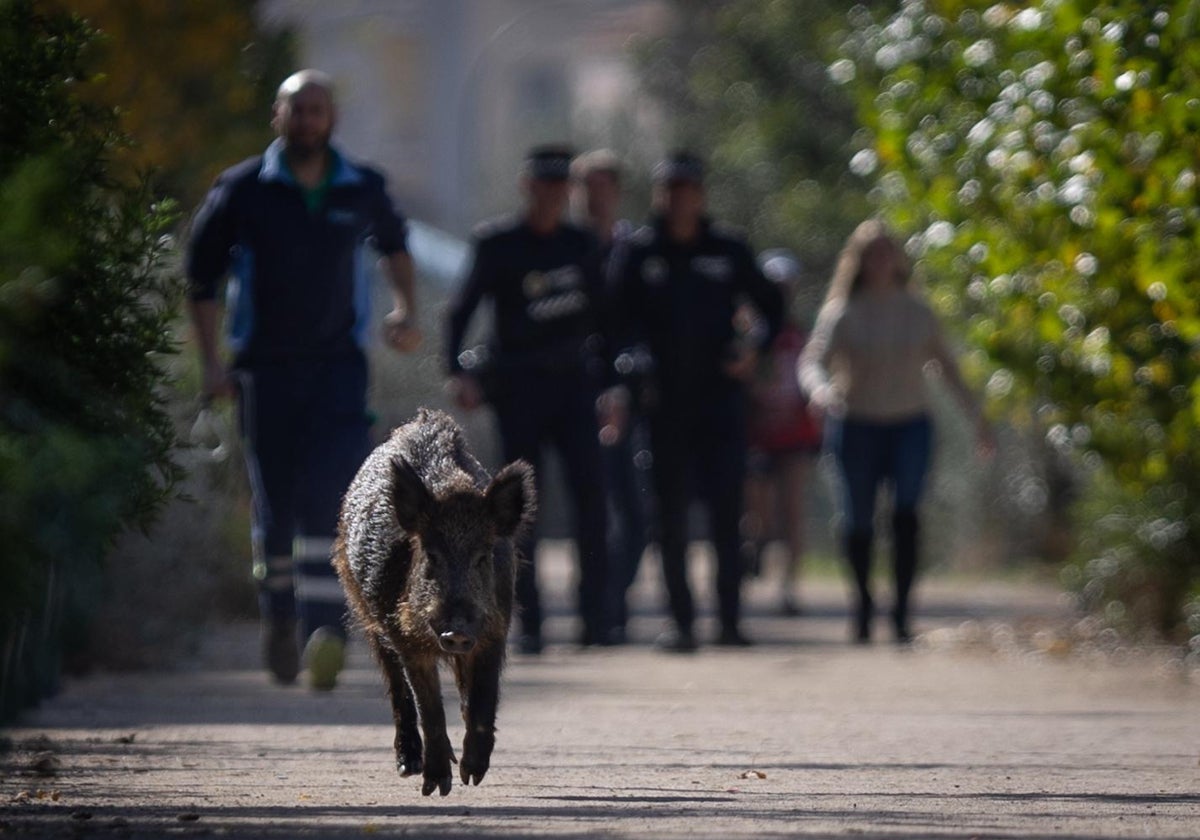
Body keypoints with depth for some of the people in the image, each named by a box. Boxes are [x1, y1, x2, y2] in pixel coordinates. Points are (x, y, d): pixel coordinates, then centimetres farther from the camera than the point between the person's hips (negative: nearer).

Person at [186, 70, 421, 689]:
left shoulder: (363, 191, 5)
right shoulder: (242, 191, 0)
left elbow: (393, 244, 28)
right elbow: (202, 277, 6)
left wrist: (405, 309, 13)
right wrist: (211, 364, -2)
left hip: (337, 364, 0)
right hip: (265, 368, 0)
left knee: (332, 492, -16)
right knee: (275, 502, 2)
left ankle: (325, 626, -23)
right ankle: (279, 614, 23)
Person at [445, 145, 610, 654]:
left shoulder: (581, 245, 11)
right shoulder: (498, 244, 0)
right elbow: (461, 311, -1)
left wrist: (604, 373, 12)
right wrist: (459, 372, -14)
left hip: (572, 382, 3)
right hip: (518, 386, -3)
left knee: (590, 496, -7)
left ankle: (594, 617, -3)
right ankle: (528, 625, 2)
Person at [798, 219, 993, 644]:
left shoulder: (917, 312, 5)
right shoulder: (842, 313, -3)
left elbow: (947, 365, 15)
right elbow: (812, 362, -14)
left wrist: (977, 416, 18)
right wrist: (821, 390, -37)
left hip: (910, 424, 1)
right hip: (857, 426, -1)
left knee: (906, 512, -18)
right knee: (860, 521, 4)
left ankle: (901, 612, -20)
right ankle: (863, 603, 28)